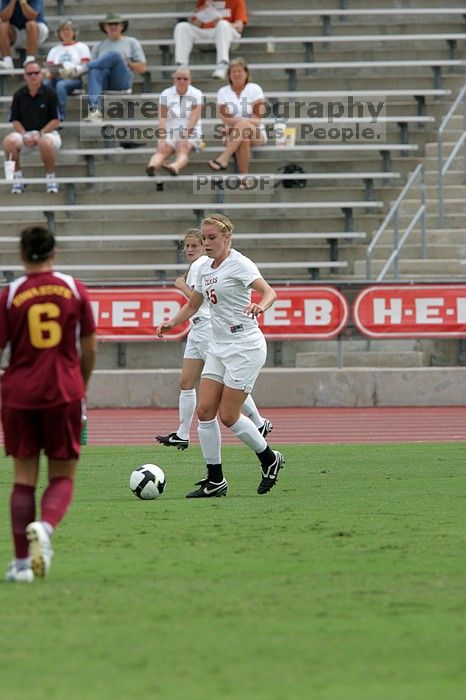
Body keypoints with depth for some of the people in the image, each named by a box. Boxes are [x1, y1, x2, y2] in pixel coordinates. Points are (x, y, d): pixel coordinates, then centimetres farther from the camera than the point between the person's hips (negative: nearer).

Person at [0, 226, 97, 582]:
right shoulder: (74, 289, 1)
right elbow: (89, 348, 5)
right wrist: (82, 386, 21)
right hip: (64, 393, 0)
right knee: (63, 476, 8)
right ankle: (45, 526, -23)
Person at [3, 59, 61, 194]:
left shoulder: (50, 93, -4)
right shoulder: (19, 95, 4)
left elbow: (56, 121, -4)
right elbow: (15, 121, 6)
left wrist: (39, 134, -16)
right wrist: (24, 135, -13)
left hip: (47, 132, -2)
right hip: (24, 132, 3)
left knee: (46, 143, -40)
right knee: (9, 141, -30)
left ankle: (51, 178, -16)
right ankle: (17, 177, -11)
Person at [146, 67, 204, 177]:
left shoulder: (196, 94, 0)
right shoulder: (166, 94, 4)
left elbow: (193, 120, -11)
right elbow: (162, 119, -7)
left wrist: (185, 138, -23)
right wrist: (162, 139, -21)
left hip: (190, 133, -1)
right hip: (170, 132, 1)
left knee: (183, 150, -34)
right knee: (162, 151, -30)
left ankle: (175, 167, -66)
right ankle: (152, 166, -62)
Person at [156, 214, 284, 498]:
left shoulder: (238, 264, -12)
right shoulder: (205, 269, 11)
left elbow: (269, 291, -26)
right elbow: (192, 305, 24)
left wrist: (260, 306, -49)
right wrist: (171, 323, 6)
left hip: (245, 346, -8)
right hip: (219, 347, 8)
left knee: (228, 416, -7)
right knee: (205, 410, -2)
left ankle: (269, 459, 16)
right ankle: (215, 480, 5)